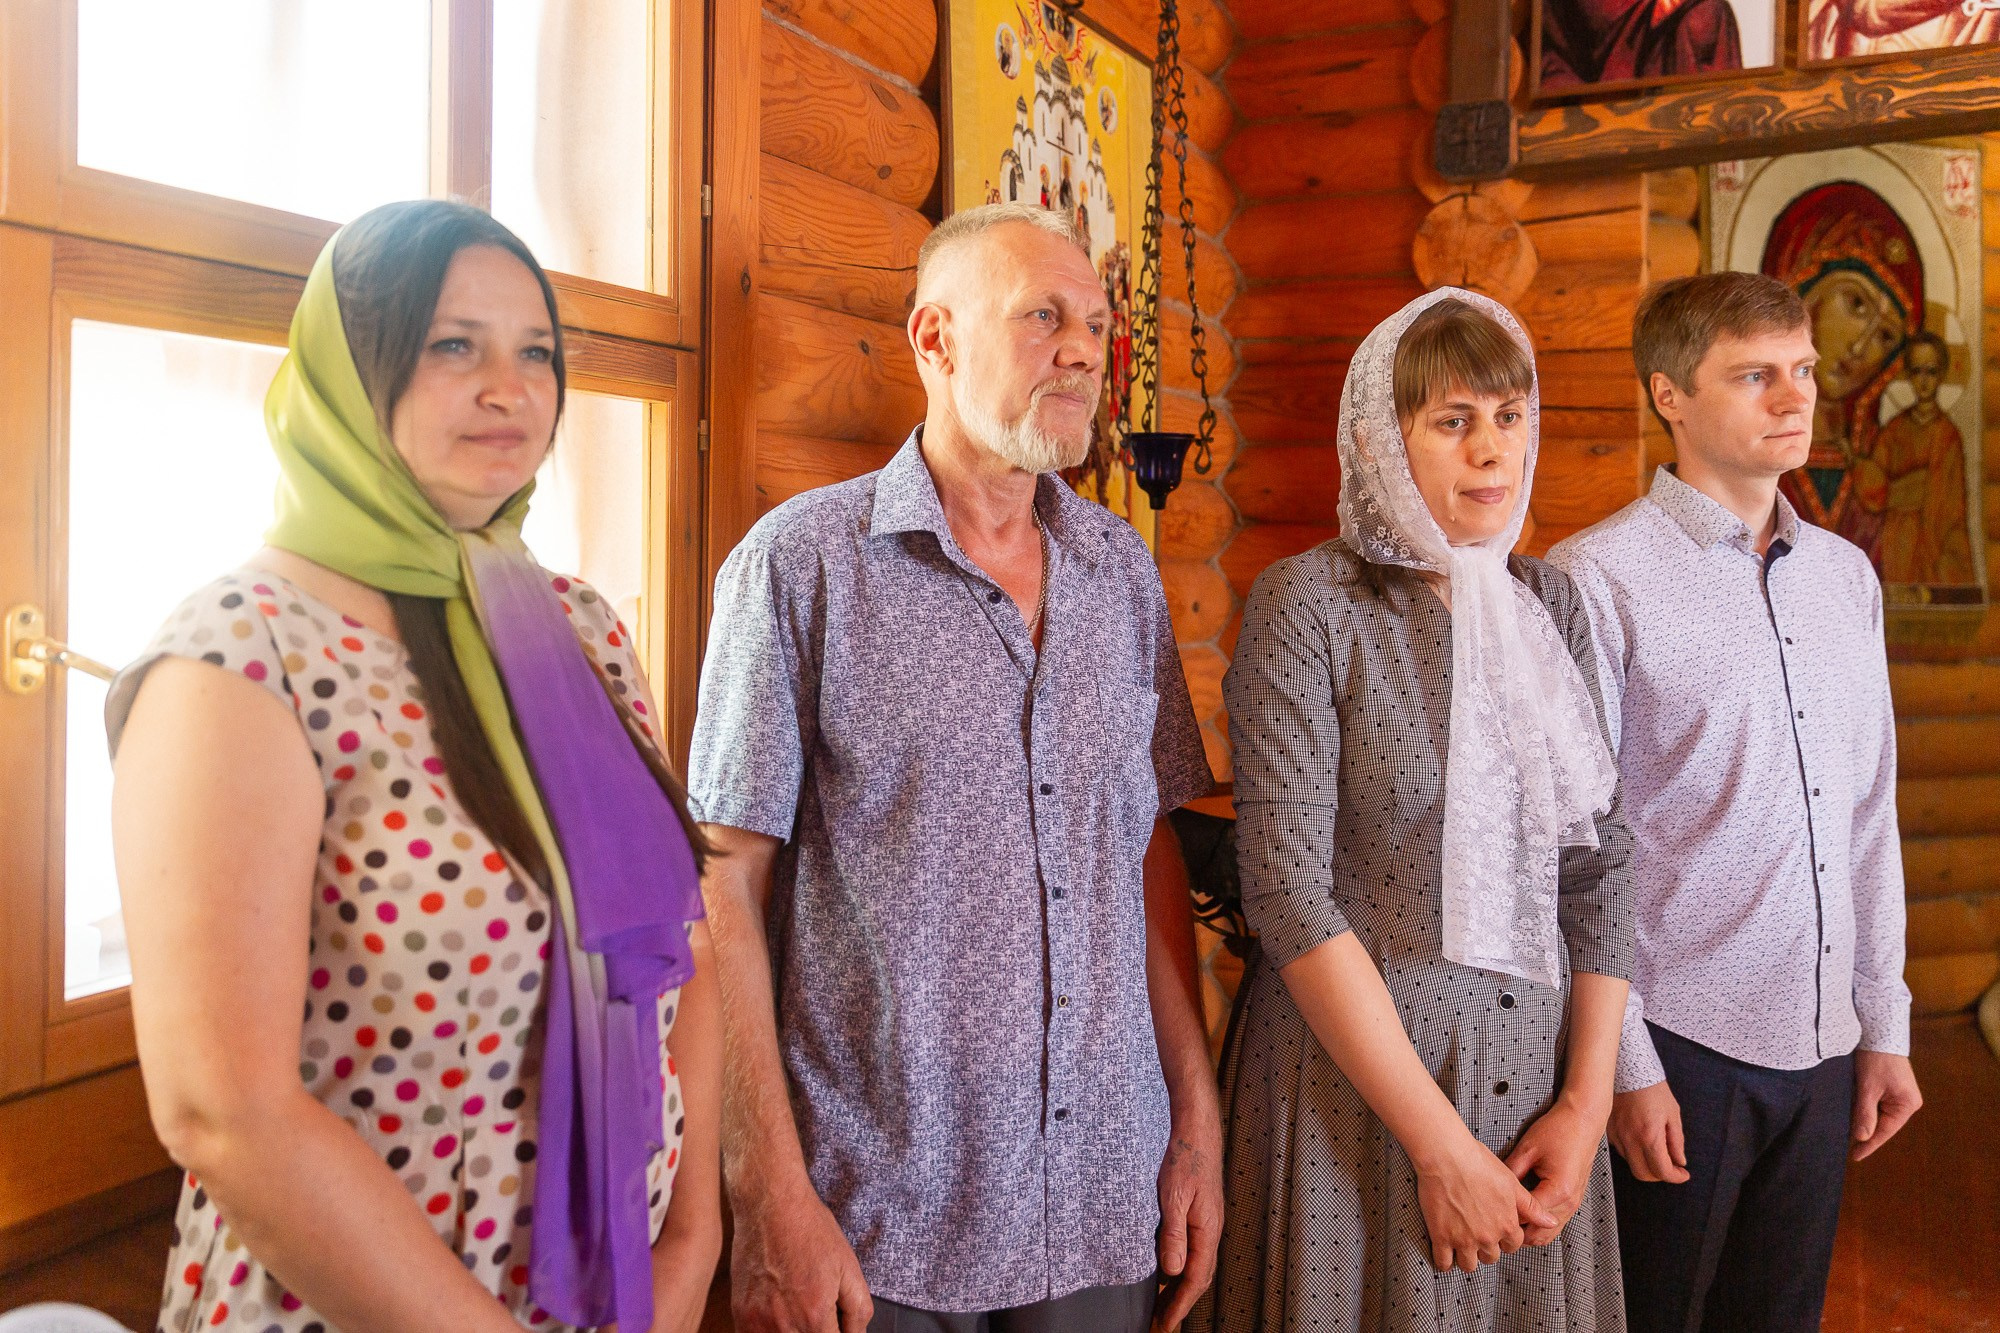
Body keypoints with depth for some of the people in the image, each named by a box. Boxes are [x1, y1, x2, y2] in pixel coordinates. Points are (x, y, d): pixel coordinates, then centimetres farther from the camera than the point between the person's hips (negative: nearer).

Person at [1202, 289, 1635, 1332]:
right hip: (1353, 1085, -4)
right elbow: (1287, 891, -17)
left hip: (1535, 1078, 5)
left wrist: (1588, 1100, -4)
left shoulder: (1551, 606, 5)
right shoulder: (1307, 605, -11)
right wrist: (1442, 1146, -16)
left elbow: (1599, 864, 5)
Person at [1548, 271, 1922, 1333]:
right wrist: (1624, 1064, -12)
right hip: (1677, 1046, -6)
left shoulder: (1847, 575, 9)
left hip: (1822, 1045, 6)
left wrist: (1885, 1024, 11)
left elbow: (1871, 814, 12)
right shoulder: (1595, 580, -11)